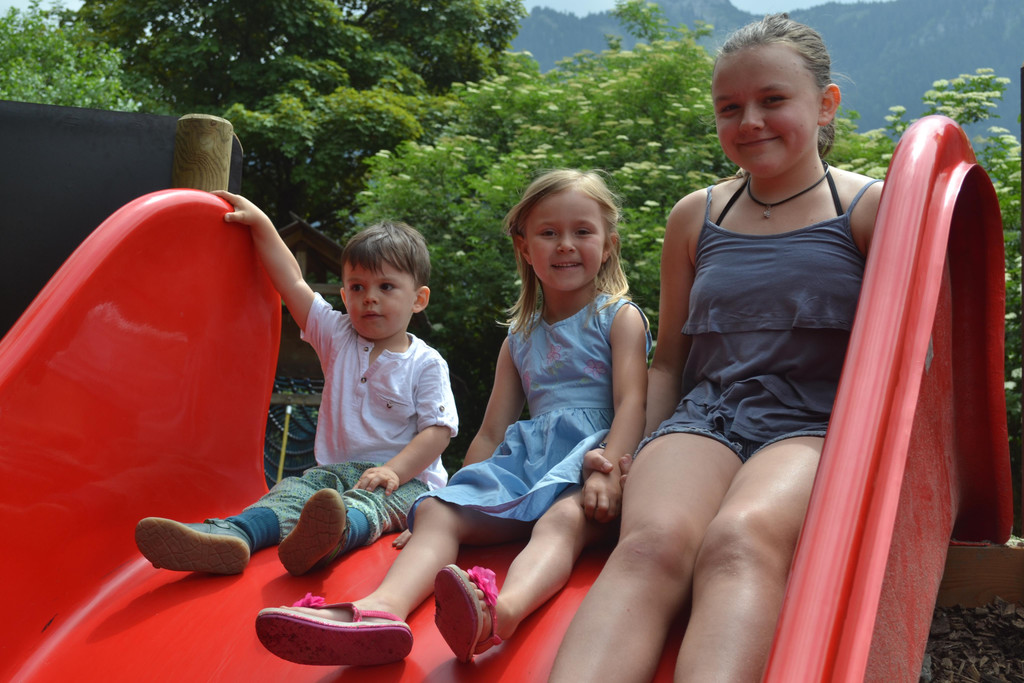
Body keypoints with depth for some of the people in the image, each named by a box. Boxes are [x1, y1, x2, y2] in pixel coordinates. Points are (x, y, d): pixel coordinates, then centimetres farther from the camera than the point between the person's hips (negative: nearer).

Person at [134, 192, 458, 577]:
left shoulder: (426, 364, 0)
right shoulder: (338, 337, 13)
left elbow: (438, 430, -8)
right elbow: (293, 284, 12)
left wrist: (393, 471, -22)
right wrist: (260, 223, 10)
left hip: (404, 477, -5)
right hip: (336, 469, 5)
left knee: (368, 501, -38)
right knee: (290, 491, -25)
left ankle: (330, 536, -75)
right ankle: (229, 536, -56)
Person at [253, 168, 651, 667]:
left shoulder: (620, 317, 10)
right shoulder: (520, 337, 25)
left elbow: (631, 404, -5)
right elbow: (491, 432, 24)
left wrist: (608, 472, -23)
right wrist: (460, 488, 12)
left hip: (590, 448, -5)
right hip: (526, 452, 6)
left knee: (564, 516, -39)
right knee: (437, 510, -20)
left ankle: (501, 612, -71)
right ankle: (383, 608, -49)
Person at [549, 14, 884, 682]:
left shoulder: (870, 208, 10)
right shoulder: (695, 217, 20)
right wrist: (640, 457, 14)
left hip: (813, 426, -2)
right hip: (703, 416, 2)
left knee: (738, 540, -38)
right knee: (652, 543, -33)